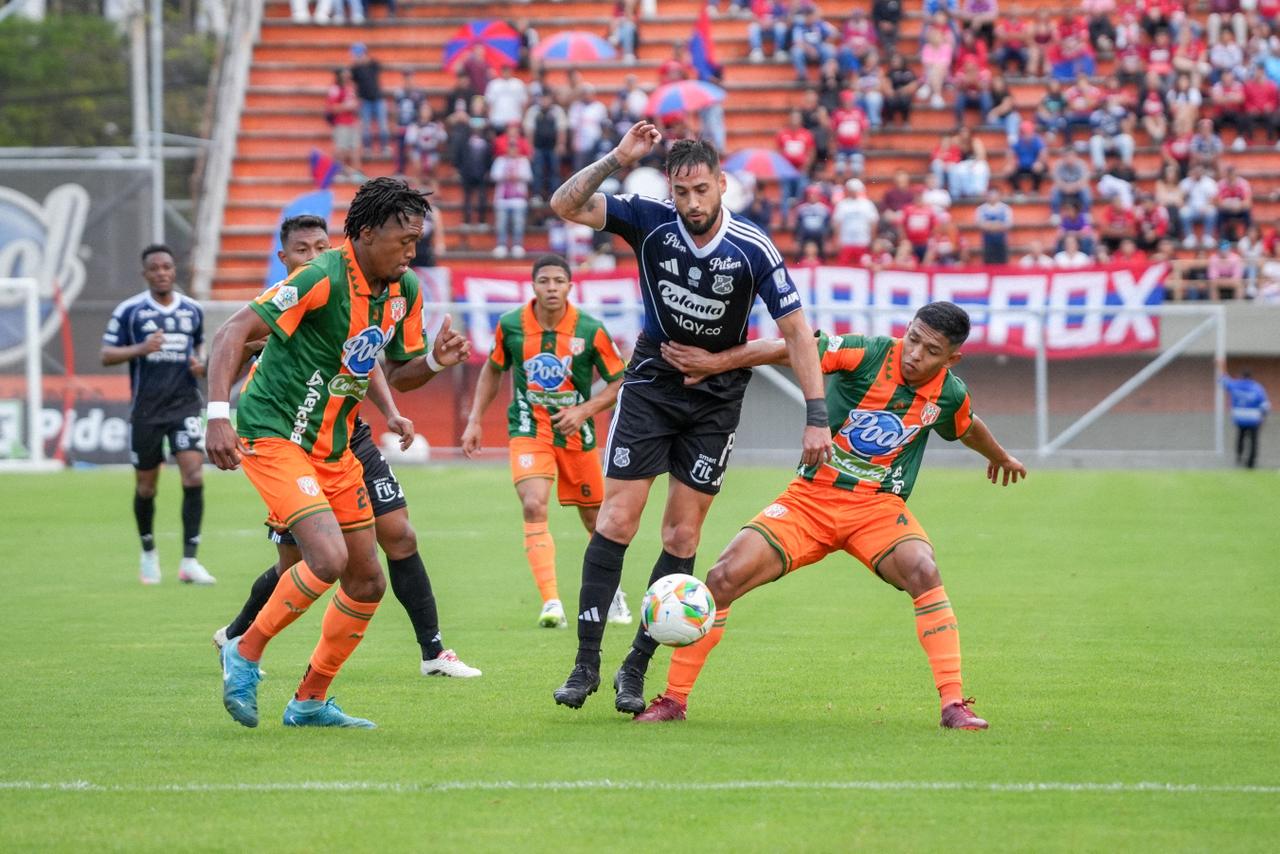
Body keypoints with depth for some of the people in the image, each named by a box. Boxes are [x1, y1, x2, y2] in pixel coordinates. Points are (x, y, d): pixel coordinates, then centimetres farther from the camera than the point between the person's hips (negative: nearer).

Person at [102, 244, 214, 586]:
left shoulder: (193, 310, 8)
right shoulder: (129, 311, -1)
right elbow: (107, 355, -1)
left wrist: (201, 364, 1)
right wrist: (141, 349, -18)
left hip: (185, 404, 1)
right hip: (146, 408, -1)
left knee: (194, 475, -15)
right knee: (146, 486, 7)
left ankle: (189, 561, -14)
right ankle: (149, 552, 32)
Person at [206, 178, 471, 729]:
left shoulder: (404, 290, 2)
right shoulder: (322, 279, -21)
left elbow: (395, 374, 15)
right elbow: (234, 333, -23)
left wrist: (435, 361, -7)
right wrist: (218, 415, -34)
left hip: (334, 446, 8)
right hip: (273, 434, -8)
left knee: (367, 581, 8)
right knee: (329, 557, -25)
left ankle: (310, 702, 22)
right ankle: (246, 653, -4)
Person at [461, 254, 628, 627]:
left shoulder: (591, 330, -12)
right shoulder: (511, 326, -7)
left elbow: (619, 382, -3)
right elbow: (492, 371, 12)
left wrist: (585, 410, -16)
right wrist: (475, 420, 8)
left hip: (576, 434, 0)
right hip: (528, 430, 0)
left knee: (595, 518, 11)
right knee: (533, 506, -23)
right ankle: (551, 603, -26)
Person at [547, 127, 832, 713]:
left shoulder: (752, 249, -16)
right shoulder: (650, 222, -12)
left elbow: (795, 329, -12)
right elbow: (565, 206, -17)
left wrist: (817, 415, -18)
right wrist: (618, 159, -29)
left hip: (716, 399, 0)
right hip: (652, 383, 0)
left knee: (682, 535, -1)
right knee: (617, 518, -9)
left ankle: (635, 670, 8)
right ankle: (586, 664, -5)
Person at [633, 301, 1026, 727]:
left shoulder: (949, 395, -3)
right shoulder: (869, 355, -15)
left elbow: (970, 428, 21)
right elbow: (790, 350, -17)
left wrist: (1000, 457, 40)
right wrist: (716, 361, -23)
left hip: (878, 506, 1)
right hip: (810, 498, -1)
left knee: (923, 572, -31)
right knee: (724, 578, -15)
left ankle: (954, 704, -24)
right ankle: (673, 699, 0)